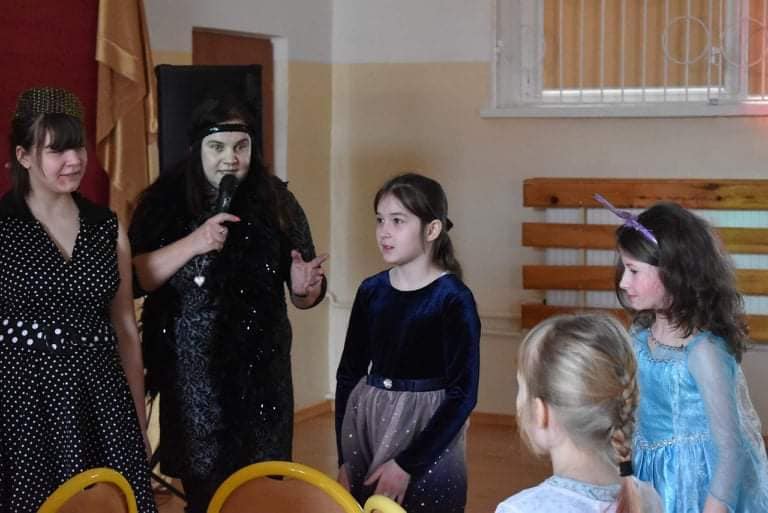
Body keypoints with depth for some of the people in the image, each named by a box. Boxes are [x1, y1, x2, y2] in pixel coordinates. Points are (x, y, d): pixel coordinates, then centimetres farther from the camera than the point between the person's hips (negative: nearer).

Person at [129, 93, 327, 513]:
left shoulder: (275, 202, -2)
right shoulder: (163, 200, -3)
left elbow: (306, 292, 3)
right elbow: (132, 279, -10)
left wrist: (304, 289, -20)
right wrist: (193, 243, -21)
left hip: (259, 372, 0)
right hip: (188, 375, 0)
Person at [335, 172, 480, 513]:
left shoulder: (453, 299, -11)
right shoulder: (371, 291, 2)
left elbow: (462, 394, -13)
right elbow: (349, 374, 7)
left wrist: (407, 463, -15)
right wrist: (344, 459, 2)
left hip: (426, 439, -4)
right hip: (366, 423, 5)